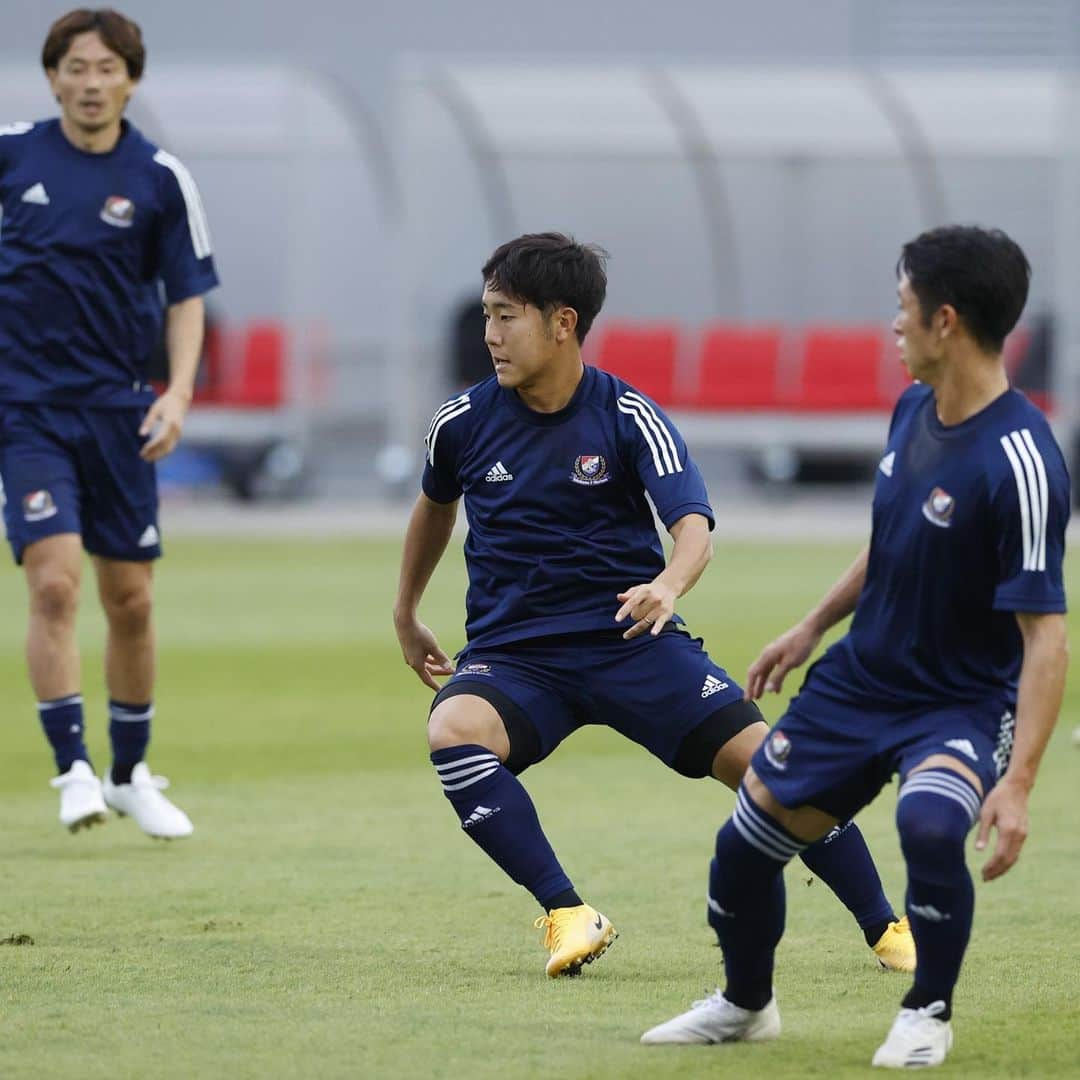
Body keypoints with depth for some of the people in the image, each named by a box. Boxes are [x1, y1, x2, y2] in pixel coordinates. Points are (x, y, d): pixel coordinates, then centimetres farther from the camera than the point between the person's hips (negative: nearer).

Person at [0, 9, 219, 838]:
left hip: (117, 410, 1)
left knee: (129, 599, 7)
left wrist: (177, 396, -10)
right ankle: (73, 770, -11)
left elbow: (189, 295, 2)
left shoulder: (160, 179, -2)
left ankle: (131, 773, 24)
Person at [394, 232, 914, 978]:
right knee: (453, 730, -33)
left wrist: (668, 584, -43)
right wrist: (406, 616, 34)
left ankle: (884, 927, 4)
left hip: (629, 638, -1)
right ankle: (567, 914, -28)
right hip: (511, 651, 1)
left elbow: (694, 527, -19)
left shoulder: (628, 417, -7)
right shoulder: (463, 423, 1)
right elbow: (437, 504, 24)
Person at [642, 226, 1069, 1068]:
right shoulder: (915, 408, -2)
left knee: (929, 824, -35)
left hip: (963, 701, -8)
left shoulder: (1019, 462, -27)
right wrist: (814, 626, 21)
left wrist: (1018, 782, -33)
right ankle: (745, 1005, 37)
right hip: (861, 677, 8)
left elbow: (1045, 634, -28)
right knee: (745, 844, 9)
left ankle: (928, 1014, -9)